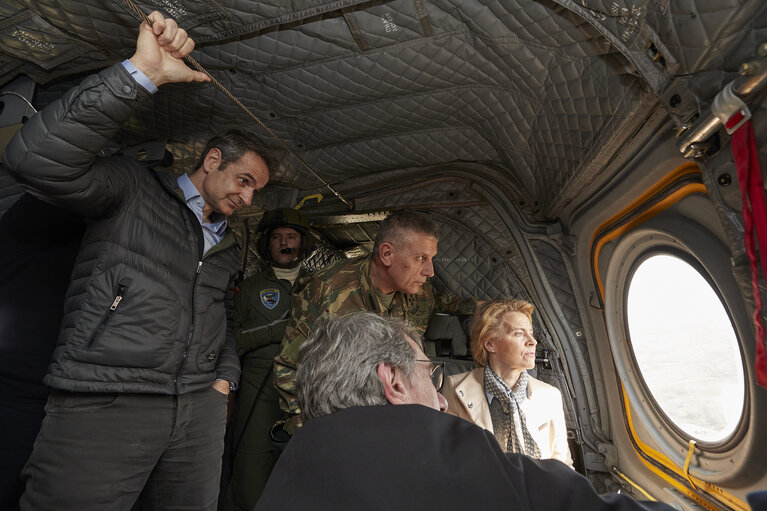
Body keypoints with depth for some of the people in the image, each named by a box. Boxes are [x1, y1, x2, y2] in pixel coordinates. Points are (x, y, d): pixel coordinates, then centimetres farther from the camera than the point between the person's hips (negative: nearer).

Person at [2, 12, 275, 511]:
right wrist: (143, 72, -25)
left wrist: (225, 377, 8)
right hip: (100, 406, -5)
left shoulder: (229, 247, 16)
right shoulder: (135, 188, -1)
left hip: (200, 409, 6)